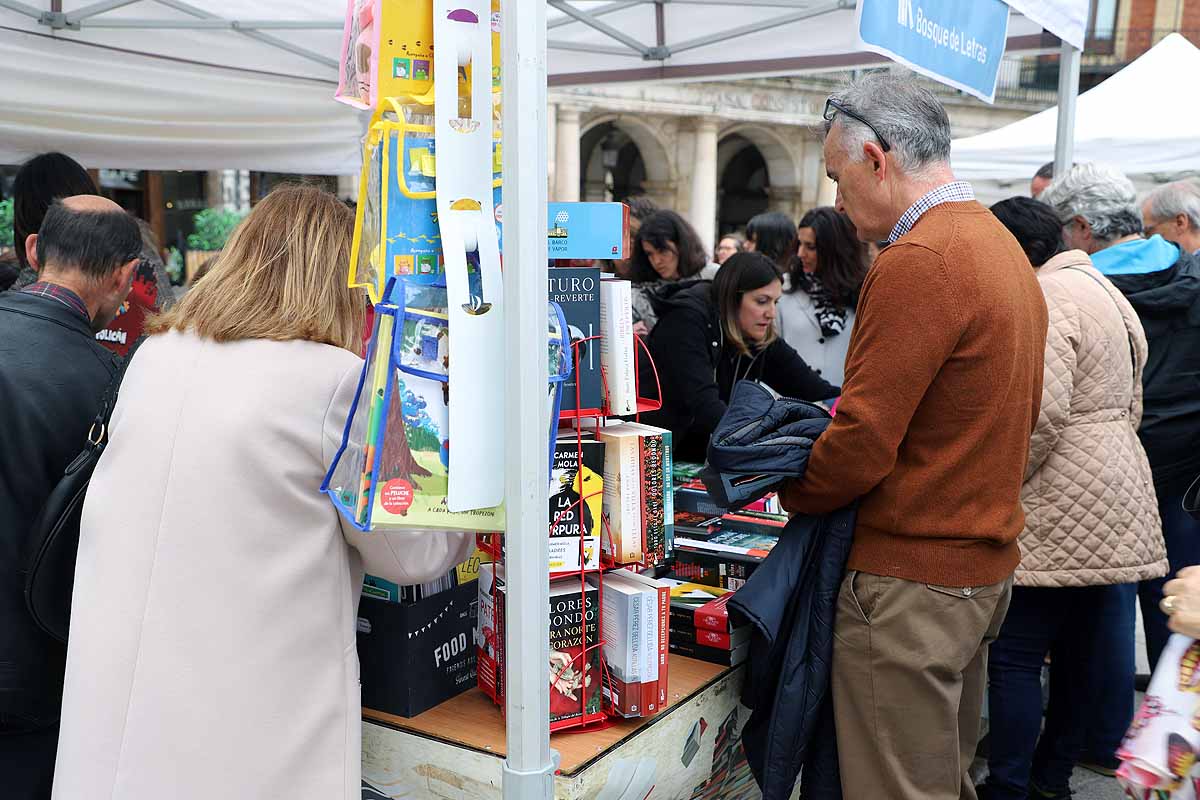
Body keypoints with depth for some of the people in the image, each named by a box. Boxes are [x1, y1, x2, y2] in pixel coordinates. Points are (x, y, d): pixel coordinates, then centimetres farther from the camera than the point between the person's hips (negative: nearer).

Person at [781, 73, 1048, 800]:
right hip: (985, 563, 10)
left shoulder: (918, 261, -19)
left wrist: (792, 493, -2)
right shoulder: (1005, 246, 11)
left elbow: (862, 445, -21)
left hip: (912, 580, -10)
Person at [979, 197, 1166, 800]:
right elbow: (1128, 404, 22)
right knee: (1079, 652, 15)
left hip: (1063, 512, -10)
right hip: (1116, 497, 10)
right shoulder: (1097, 287, 19)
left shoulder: (1044, 298, -13)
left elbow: (1041, 414, -23)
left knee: (1014, 655, -3)